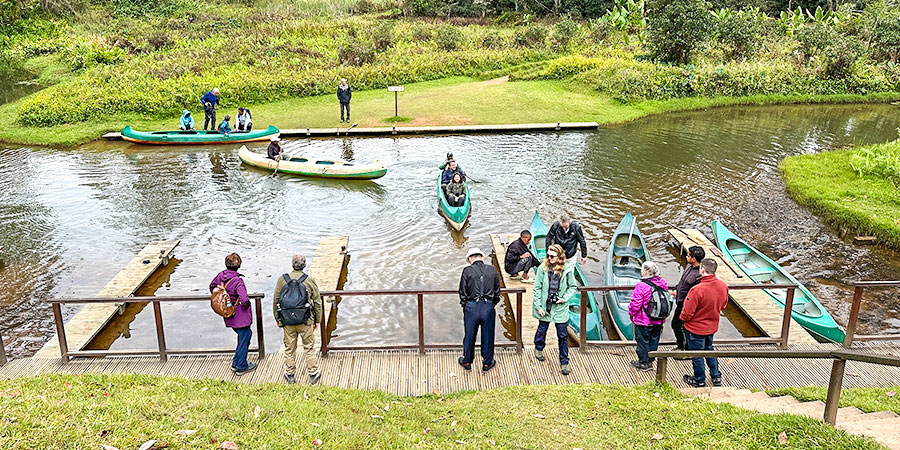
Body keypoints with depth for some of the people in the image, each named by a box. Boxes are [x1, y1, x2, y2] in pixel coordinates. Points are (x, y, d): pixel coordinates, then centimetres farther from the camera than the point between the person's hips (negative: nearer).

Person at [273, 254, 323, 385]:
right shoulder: (310, 281, -6)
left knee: (289, 348, 14)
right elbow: (317, 303, -2)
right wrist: (317, 320, 9)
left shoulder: (282, 280, -3)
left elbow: (275, 301, 2)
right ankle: (313, 374, 19)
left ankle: (289, 375, 25)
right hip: (306, 321, -1)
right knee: (309, 348, 11)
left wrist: (277, 319, 14)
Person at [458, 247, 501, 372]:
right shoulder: (492, 270, 1)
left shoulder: (467, 271, -7)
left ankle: (467, 362, 31)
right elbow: (497, 291, 7)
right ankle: (487, 363, 28)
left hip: (471, 307, -1)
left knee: (469, 335, 15)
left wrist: (464, 306, 11)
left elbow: (463, 292, -3)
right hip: (488, 307, 1)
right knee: (487, 336, 15)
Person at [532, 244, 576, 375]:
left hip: (560, 308, 0)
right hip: (545, 306, 1)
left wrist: (564, 298, -11)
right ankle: (539, 348, 48)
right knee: (542, 329, 20)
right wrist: (538, 306, -8)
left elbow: (573, 287, 3)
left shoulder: (567, 269, -9)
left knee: (563, 335, 2)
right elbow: (537, 289, -5)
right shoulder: (542, 268, -9)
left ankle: (564, 362, 15)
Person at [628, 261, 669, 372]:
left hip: (643, 321, -6)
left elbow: (635, 304, -19)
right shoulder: (663, 284, -3)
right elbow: (666, 300, 10)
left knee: (643, 341, 10)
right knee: (654, 341, 18)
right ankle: (650, 361, 30)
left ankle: (643, 363, 20)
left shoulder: (641, 286, -24)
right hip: (658, 321, 6)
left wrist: (631, 314, 1)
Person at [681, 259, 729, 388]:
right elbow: (723, 305, 7)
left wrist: (683, 318, -3)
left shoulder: (697, 290, -33)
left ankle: (699, 380, 30)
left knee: (697, 354, 13)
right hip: (712, 326, 7)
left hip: (696, 328, -6)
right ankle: (716, 377, 38)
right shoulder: (723, 286, -12)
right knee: (709, 349, 28)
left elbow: (687, 313, -25)